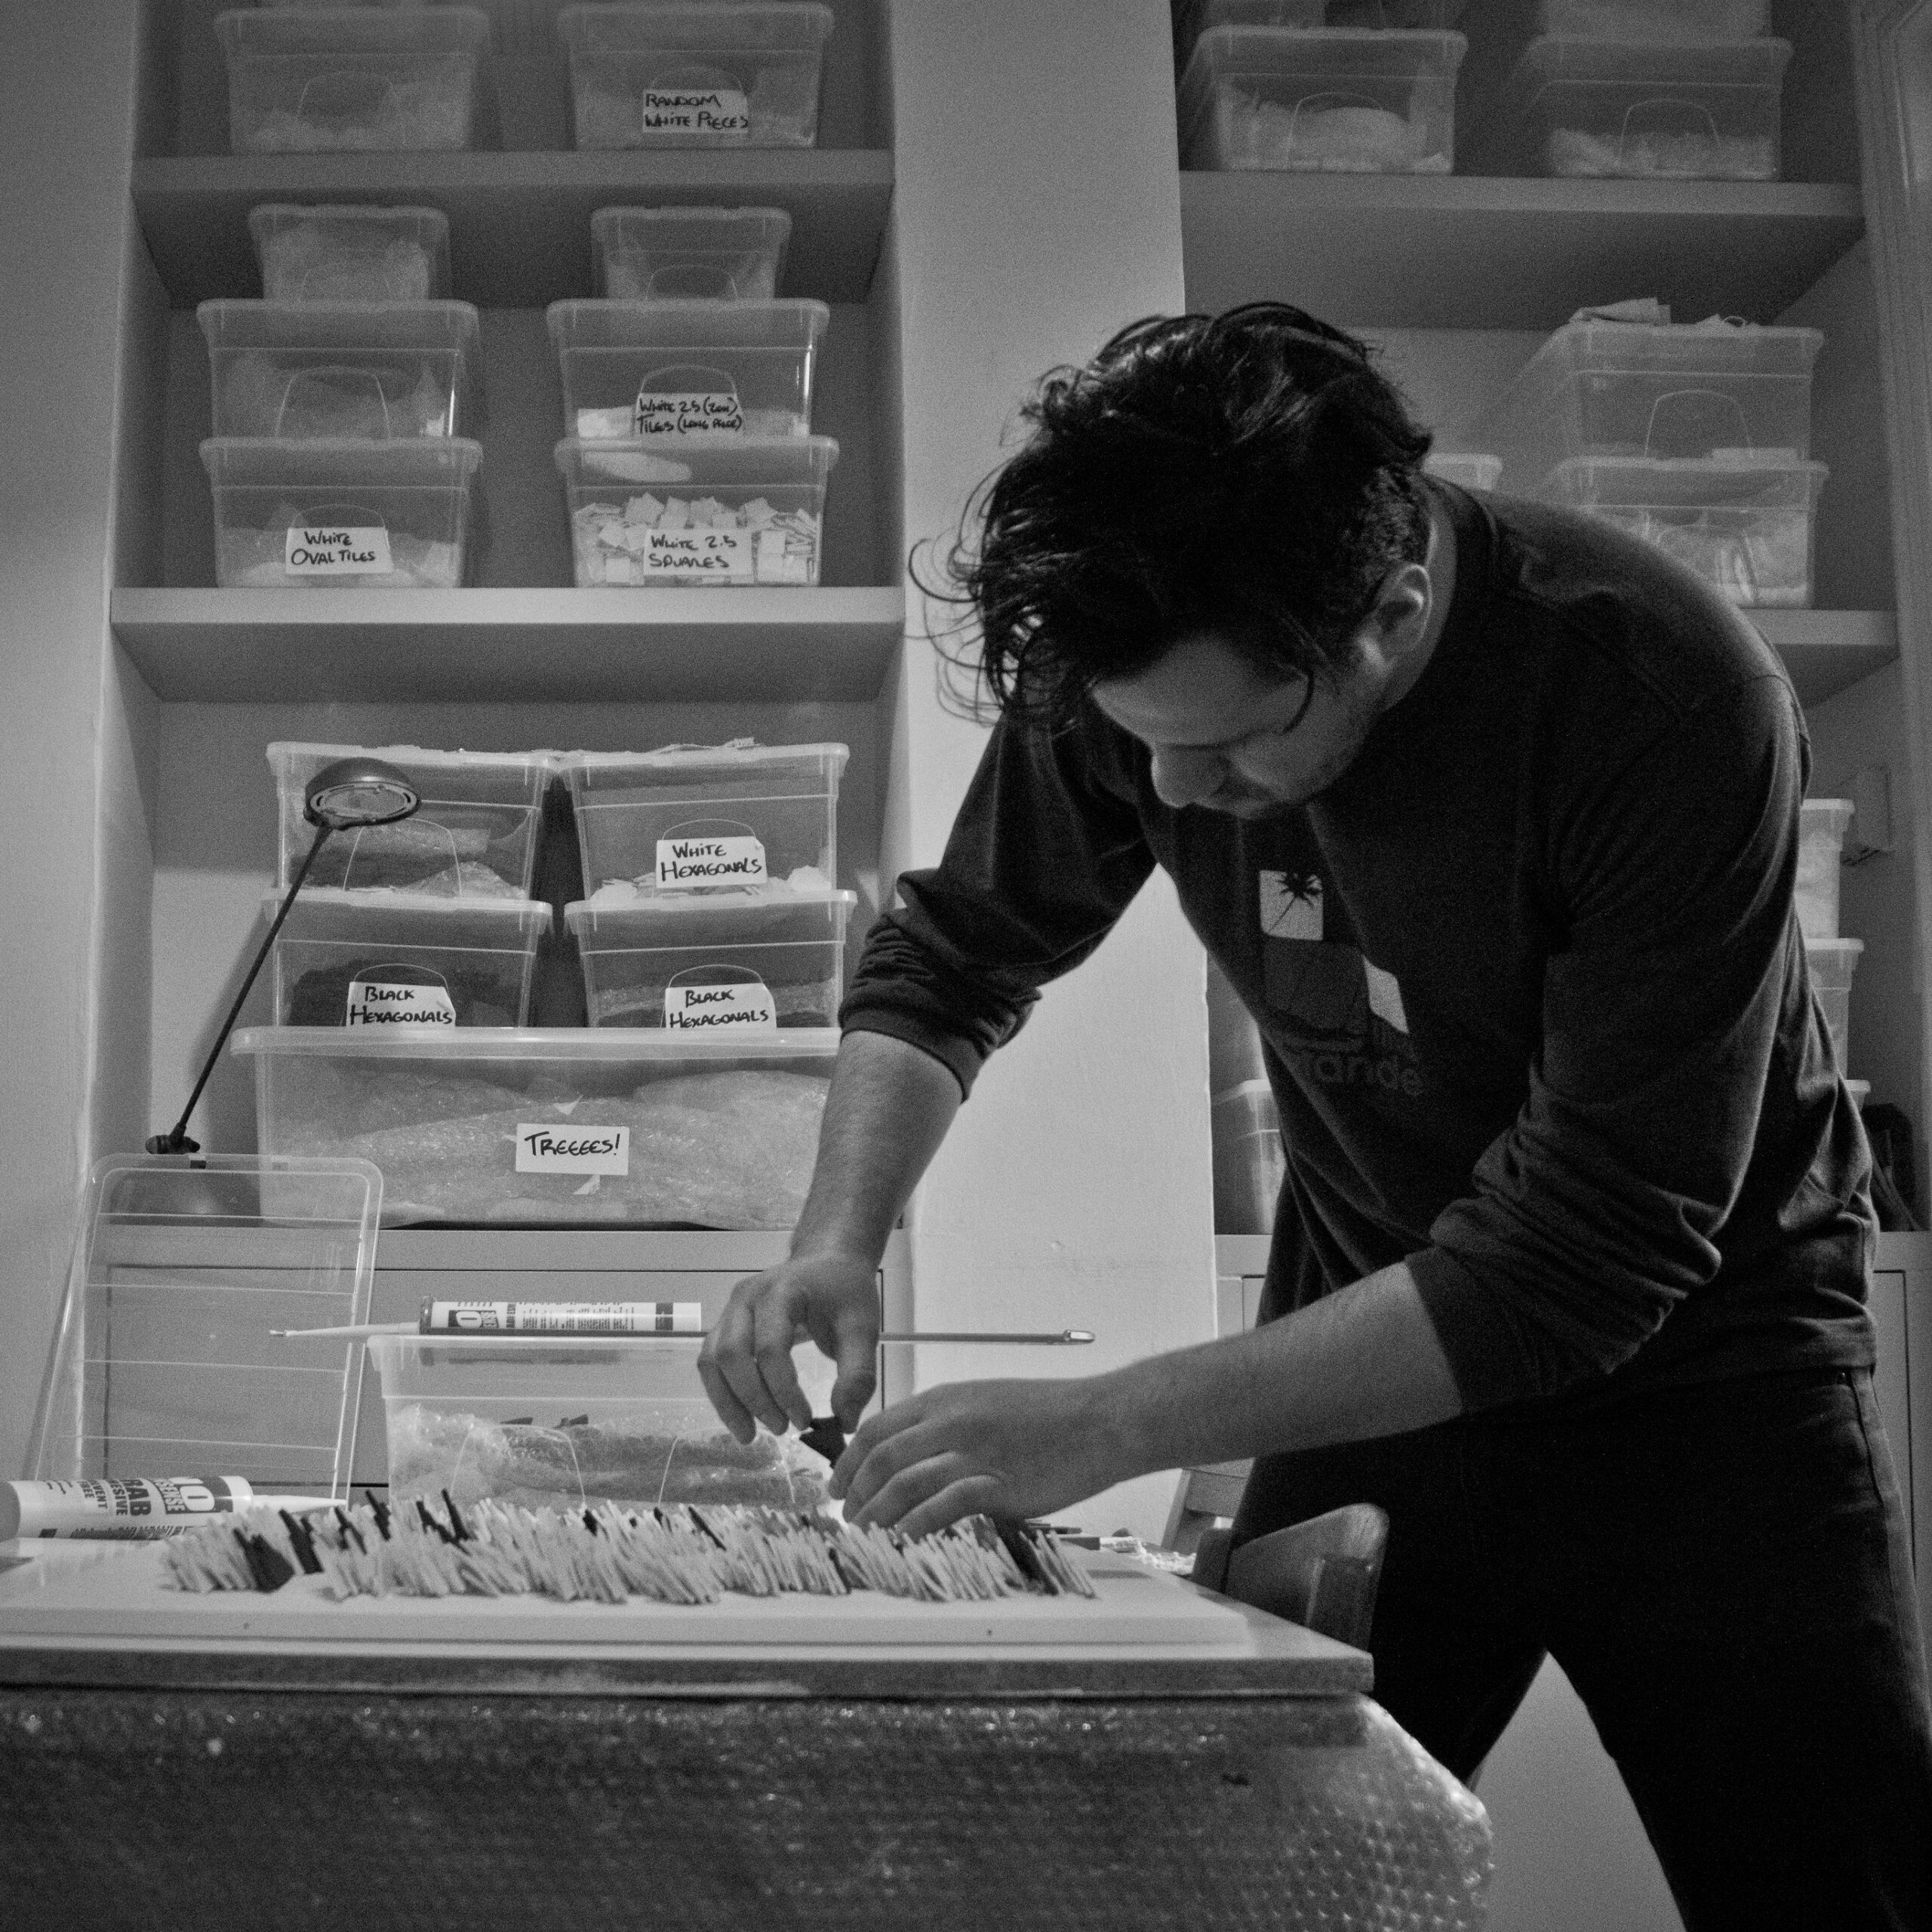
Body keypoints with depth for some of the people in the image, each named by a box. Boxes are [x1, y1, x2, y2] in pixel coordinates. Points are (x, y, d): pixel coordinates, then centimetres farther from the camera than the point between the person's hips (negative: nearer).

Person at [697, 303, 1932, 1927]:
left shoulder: (1672, 701, -28)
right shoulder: (1138, 655, -16)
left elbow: (1585, 1254, -29)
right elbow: (952, 959, 0)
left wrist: (1108, 1425, -31)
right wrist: (841, 1241, -18)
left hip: (1687, 1352, -2)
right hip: (1374, 1338, 3)